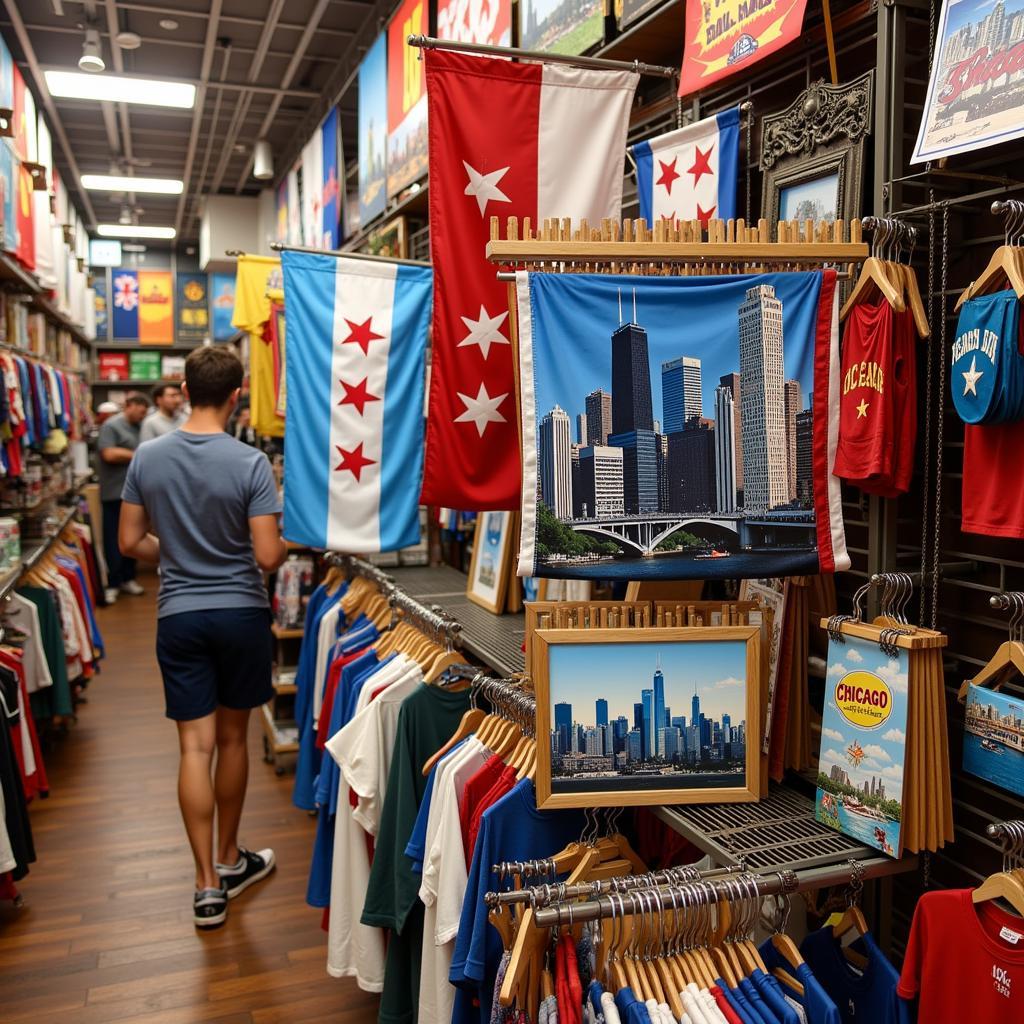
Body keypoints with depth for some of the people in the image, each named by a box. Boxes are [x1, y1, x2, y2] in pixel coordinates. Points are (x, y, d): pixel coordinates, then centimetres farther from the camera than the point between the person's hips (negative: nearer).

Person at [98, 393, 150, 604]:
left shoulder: (139, 427, 14)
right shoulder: (111, 426, -8)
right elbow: (109, 454, -18)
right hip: (115, 493, -7)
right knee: (114, 540, -1)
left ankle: (127, 578, 23)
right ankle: (111, 584, 6)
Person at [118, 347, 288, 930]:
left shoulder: (148, 457, -3)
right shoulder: (250, 463, -14)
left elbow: (131, 542, 3)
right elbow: (268, 557, -16)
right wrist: (290, 543, 6)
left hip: (179, 615, 2)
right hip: (242, 613, -2)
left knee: (196, 746, 5)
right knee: (232, 738, 14)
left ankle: (209, 886, 8)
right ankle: (229, 861, 32)